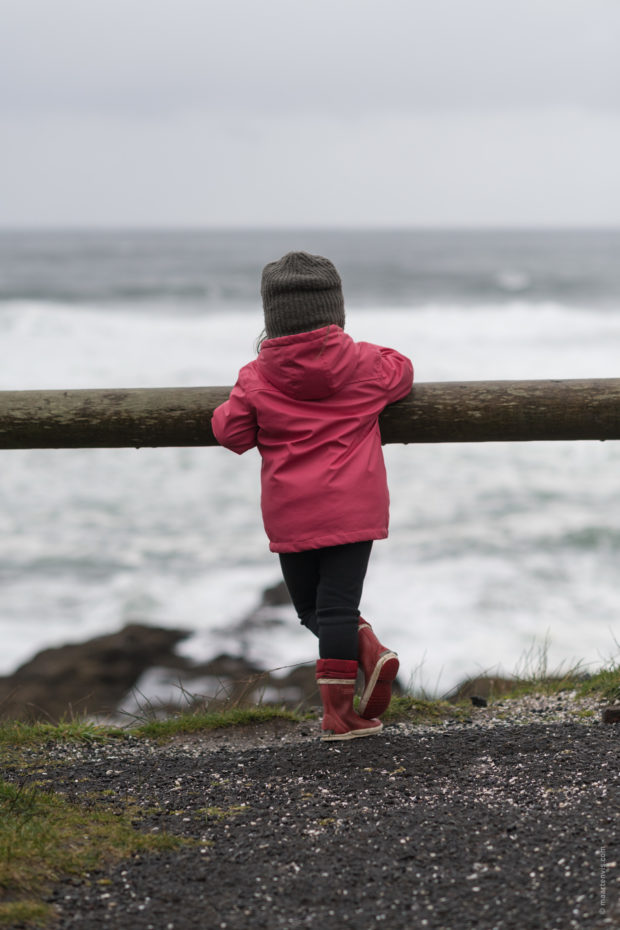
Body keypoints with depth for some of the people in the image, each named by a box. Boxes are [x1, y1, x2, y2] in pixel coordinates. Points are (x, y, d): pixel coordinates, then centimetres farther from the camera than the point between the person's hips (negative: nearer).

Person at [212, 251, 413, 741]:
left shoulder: (257, 378, -5)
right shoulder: (364, 363, -1)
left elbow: (231, 432, 2)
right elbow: (402, 372, 18)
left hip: (291, 514, 0)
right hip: (354, 510, 0)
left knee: (311, 607, 14)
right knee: (337, 605, 0)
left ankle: (370, 653, -5)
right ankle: (338, 713, -5)